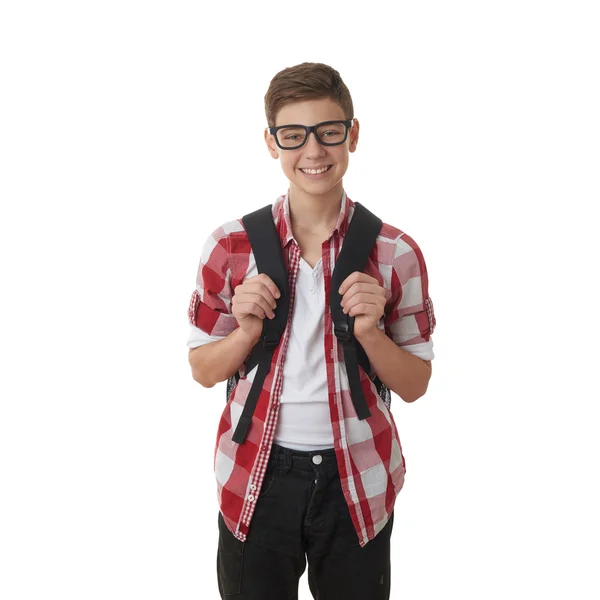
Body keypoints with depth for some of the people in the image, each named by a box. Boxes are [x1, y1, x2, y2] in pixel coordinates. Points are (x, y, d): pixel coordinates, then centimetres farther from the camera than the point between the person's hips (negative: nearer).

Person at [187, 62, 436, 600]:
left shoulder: (395, 253, -7)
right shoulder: (231, 246, -6)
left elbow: (414, 385, 0)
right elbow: (203, 371, 3)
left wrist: (369, 331, -19)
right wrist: (247, 330, -16)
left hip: (357, 481, 0)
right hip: (255, 480, 0)